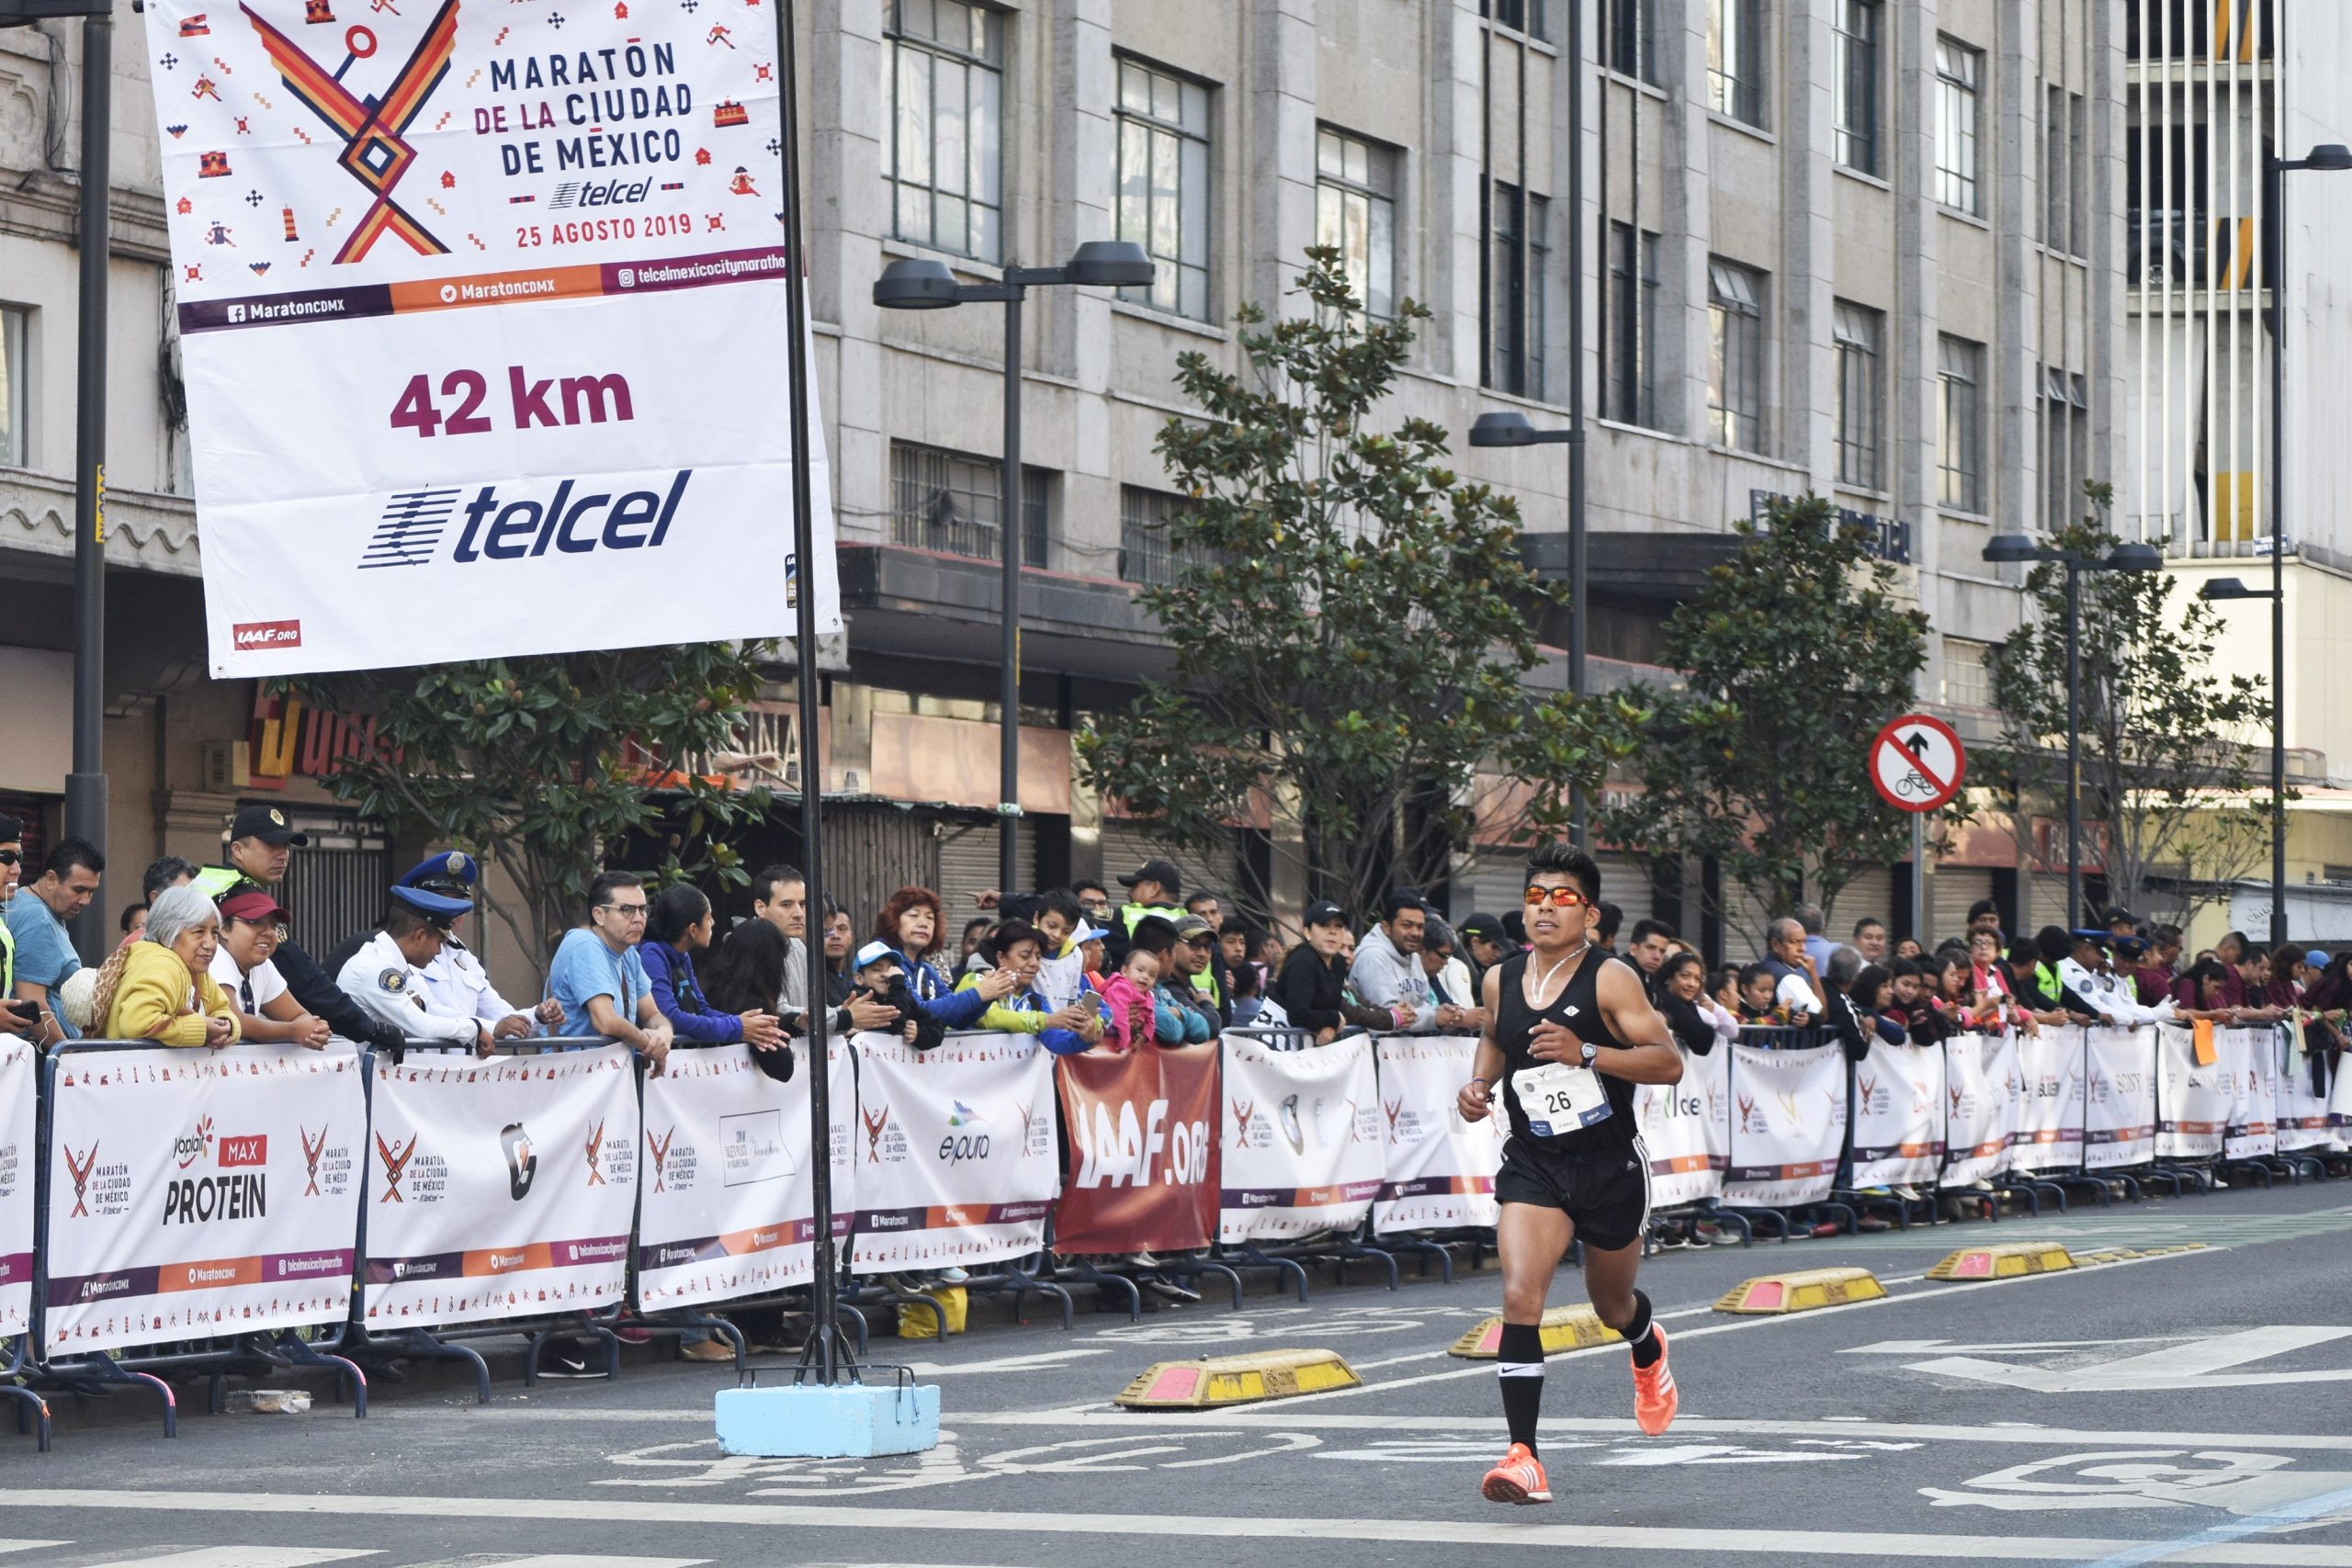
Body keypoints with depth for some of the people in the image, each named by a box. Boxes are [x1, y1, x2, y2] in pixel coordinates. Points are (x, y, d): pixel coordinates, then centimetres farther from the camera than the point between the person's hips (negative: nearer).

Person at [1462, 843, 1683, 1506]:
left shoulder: (1610, 980, -13)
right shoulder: (1500, 982, 1)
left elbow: (1669, 1062, -17)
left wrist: (1584, 1053, -28)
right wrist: (1478, 1084, 2)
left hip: (1610, 1165, -2)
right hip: (1532, 1163, 2)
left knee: (1613, 1305, 19)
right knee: (1519, 1296, -20)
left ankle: (1648, 1353, 58)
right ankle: (1524, 1456, -22)